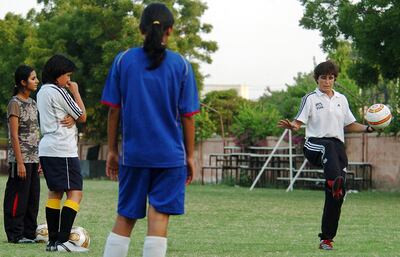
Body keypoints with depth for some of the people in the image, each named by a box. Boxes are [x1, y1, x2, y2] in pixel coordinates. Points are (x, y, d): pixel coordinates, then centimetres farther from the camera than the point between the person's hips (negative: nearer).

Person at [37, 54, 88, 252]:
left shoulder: (42, 92, 16)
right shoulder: (59, 92, -11)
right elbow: (82, 117, -4)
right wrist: (76, 92, 2)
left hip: (47, 148, 10)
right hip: (62, 150, -10)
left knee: (54, 193, 11)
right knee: (75, 193, -10)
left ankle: (53, 241, 8)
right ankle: (63, 240, -19)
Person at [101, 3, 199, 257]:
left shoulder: (123, 60, 2)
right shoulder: (180, 64, -1)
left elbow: (114, 110, 3)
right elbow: (187, 115, 0)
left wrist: (112, 150, 11)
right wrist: (190, 155, 8)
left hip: (133, 153, 2)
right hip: (170, 155, -2)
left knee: (125, 219, 10)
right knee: (159, 217, -2)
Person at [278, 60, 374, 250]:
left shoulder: (341, 99, 19)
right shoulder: (310, 99, 6)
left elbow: (349, 125, 26)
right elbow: (299, 122, -1)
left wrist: (368, 128, 10)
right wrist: (291, 126, -24)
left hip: (337, 145, 4)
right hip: (315, 144, -4)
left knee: (336, 195, -6)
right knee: (328, 147, -43)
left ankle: (327, 238, 2)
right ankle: (335, 181, -69)